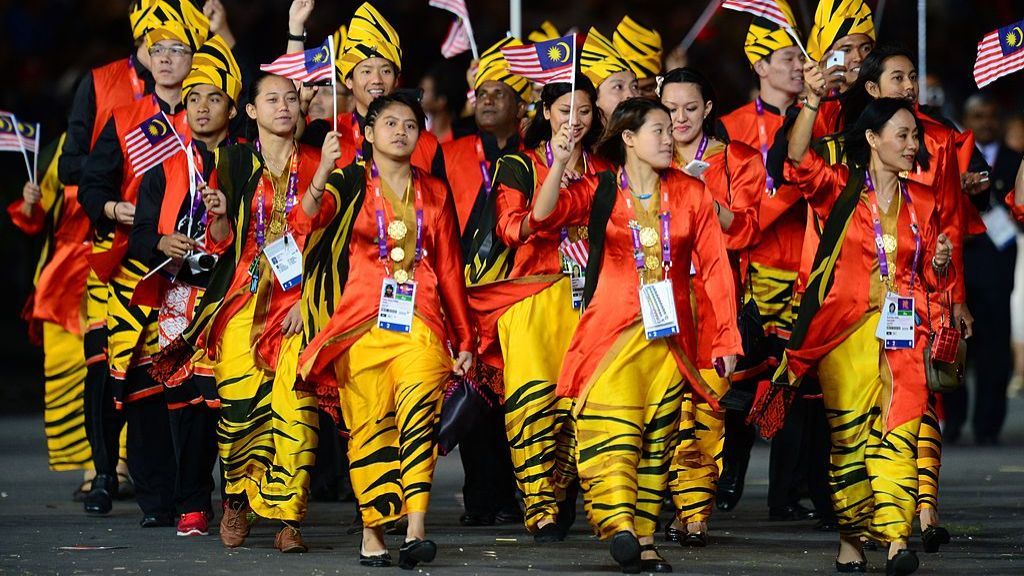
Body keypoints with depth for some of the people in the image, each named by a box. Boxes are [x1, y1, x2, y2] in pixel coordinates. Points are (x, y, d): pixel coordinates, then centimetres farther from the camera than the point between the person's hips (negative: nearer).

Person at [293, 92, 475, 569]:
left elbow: (449, 268, 19)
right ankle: (372, 533, 1)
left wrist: (464, 337, 16)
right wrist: (322, 179, -27)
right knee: (369, 424, -6)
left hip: (419, 322, 1)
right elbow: (303, 223, -10)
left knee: (419, 406, -20)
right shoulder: (349, 184, 8)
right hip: (363, 323, -1)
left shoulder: (434, 193, 17)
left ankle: (416, 529, -29)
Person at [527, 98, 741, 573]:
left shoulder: (690, 194, 7)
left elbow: (715, 266, 4)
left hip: (669, 336, 3)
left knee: (656, 440, 4)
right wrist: (559, 163, -25)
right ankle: (621, 527, -31)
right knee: (612, 430, -18)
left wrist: (726, 337, -2)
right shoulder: (598, 191, 1)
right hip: (612, 332, -3)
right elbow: (542, 218, -14)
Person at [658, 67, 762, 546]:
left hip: (716, 293, -1)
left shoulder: (739, 161, 11)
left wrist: (705, 194, -14)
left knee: (709, 403, -9)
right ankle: (689, 511, -10)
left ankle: (696, 513, -7)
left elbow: (744, 230, 0)